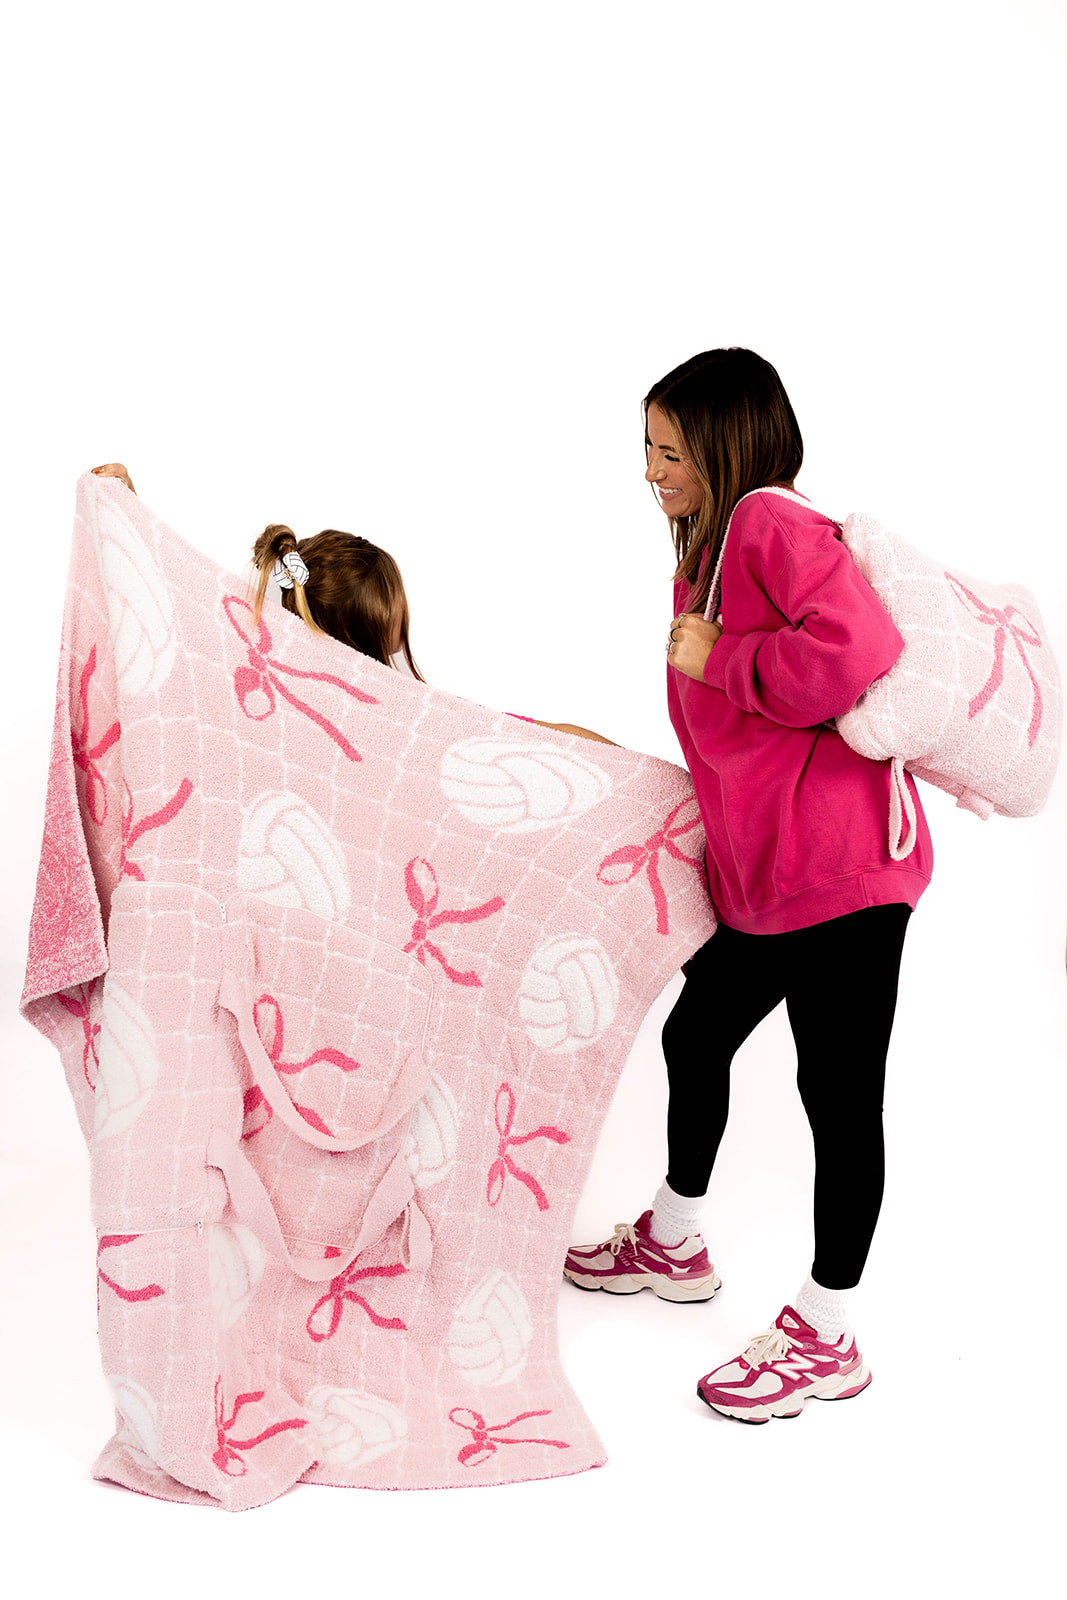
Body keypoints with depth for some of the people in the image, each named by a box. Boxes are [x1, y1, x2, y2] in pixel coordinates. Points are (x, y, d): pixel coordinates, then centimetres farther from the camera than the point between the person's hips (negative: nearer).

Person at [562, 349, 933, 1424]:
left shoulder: (772, 523, -13)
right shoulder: (708, 548, 18)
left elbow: (860, 650, -29)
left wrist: (719, 659, -18)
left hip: (839, 870, -10)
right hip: (760, 874, 10)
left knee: (838, 1092, 2)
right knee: (694, 1040, 21)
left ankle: (825, 1340, 18)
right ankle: (672, 1244, 43)